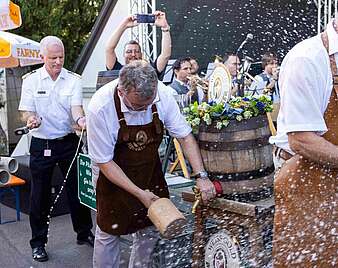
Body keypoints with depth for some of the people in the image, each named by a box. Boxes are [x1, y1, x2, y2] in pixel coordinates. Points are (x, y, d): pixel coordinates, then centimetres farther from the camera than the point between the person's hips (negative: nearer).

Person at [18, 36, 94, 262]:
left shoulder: (74, 80, 0)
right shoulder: (31, 80, -1)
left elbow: (76, 107, -10)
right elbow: (27, 111, -3)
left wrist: (80, 119, -34)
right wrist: (31, 119, -28)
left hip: (68, 141, 1)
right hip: (41, 144, 0)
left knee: (77, 188, 9)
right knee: (40, 194, 7)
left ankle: (84, 233, 28)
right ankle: (38, 242, 22)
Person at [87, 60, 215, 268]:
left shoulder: (162, 94, -21)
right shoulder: (100, 108, -30)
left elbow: (185, 136, -11)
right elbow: (104, 162, -20)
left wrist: (201, 176, -19)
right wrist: (139, 194, -22)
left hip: (151, 173, 3)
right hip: (115, 177, -3)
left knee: (150, 231, 10)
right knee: (109, 233, 9)